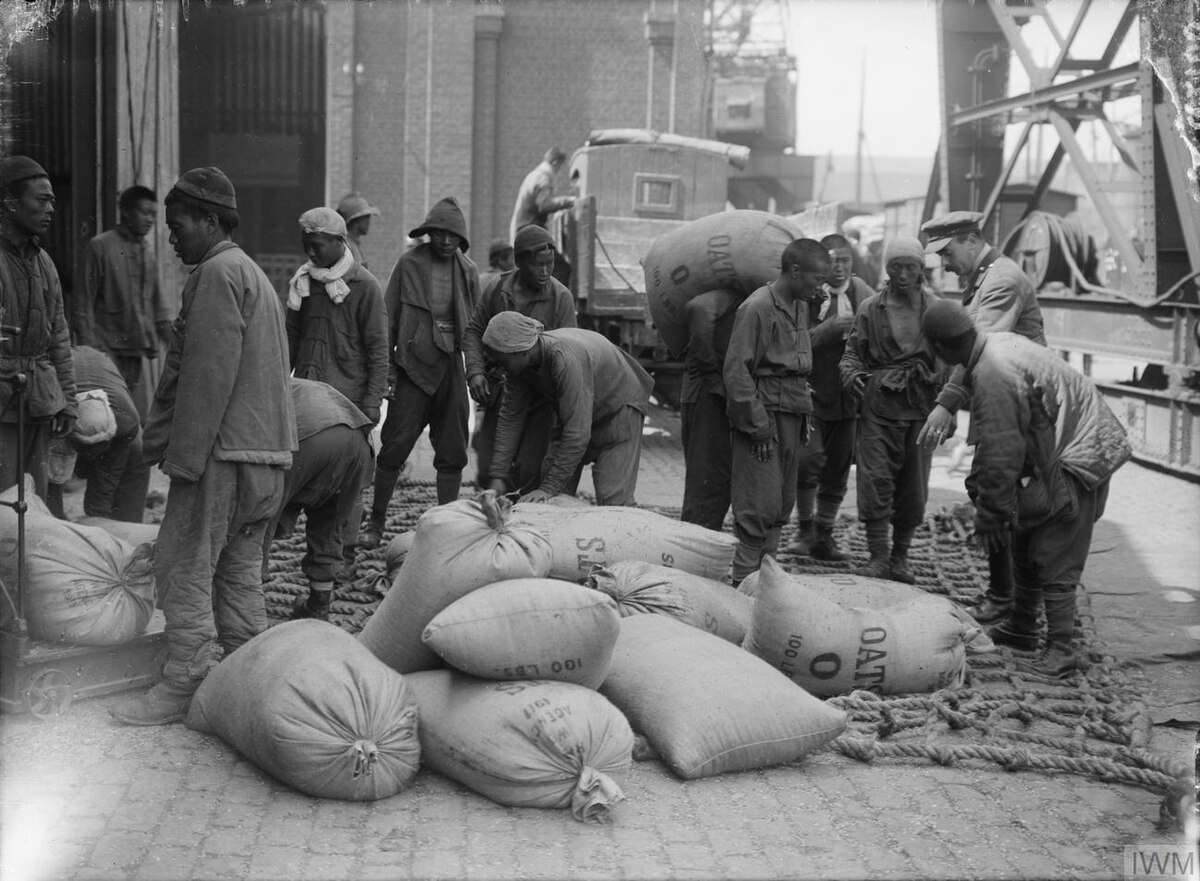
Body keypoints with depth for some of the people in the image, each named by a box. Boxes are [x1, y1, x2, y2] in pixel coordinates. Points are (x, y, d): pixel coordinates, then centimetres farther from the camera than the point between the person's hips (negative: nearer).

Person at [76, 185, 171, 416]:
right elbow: (85, 303, -5)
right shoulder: (100, 246, -4)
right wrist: (87, 349, -9)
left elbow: (158, 303, 19)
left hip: (135, 346, 6)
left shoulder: (147, 251, 14)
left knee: (136, 416, 5)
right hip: (106, 346, -6)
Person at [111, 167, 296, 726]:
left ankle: (186, 685, -2)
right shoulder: (253, 273, 22)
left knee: (184, 568, -5)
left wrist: (184, 455, -17)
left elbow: (208, 375, -18)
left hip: (224, 450, -10)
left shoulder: (218, 273, -11)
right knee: (238, 573, 14)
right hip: (266, 450, 10)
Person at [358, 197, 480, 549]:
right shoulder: (409, 263, 0)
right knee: (394, 447, -2)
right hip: (413, 365, -3)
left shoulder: (468, 271, 9)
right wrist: (385, 365, -5)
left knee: (453, 452, 6)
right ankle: (375, 522, 12)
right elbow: (389, 318, 1)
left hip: (452, 367, 3)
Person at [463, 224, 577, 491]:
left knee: (527, 473, -10)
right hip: (501, 392, 2)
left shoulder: (561, 297, -6)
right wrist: (475, 371, -7)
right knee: (488, 473, 1)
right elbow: (473, 331, 9)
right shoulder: (496, 289, 1)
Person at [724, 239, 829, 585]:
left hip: (792, 414, 8)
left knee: (782, 504, 12)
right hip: (765, 414, -8)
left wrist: (804, 418, 16)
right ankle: (744, 580, 1)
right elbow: (736, 370, -15)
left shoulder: (800, 306, 13)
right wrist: (758, 425, -16)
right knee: (760, 505, -7)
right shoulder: (757, 308, -13)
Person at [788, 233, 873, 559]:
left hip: (849, 395, 4)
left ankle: (824, 533, 21)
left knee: (838, 468, 7)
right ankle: (805, 528, 4)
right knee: (809, 458, -15)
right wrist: (829, 328, -21)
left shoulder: (863, 293, 5)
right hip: (812, 390, -3)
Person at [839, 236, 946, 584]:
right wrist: (852, 374, -16)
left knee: (914, 485, 6)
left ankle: (900, 557, 18)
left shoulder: (934, 308, 5)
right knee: (875, 480, -6)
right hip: (880, 405, -1)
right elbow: (852, 352, 6)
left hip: (921, 407, 2)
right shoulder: (871, 308, 2)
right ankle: (878, 556, 2)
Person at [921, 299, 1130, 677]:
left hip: (1075, 461, -10)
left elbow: (1001, 455, -23)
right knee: (1025, 542, 19)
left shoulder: (992, 377, -26)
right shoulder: (998, 342, 6)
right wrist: (977, 486, 22)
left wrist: (990, 515, -14)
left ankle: (1060, 651, 0)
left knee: (1054, 561, -6)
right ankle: (1021, 628, 31)